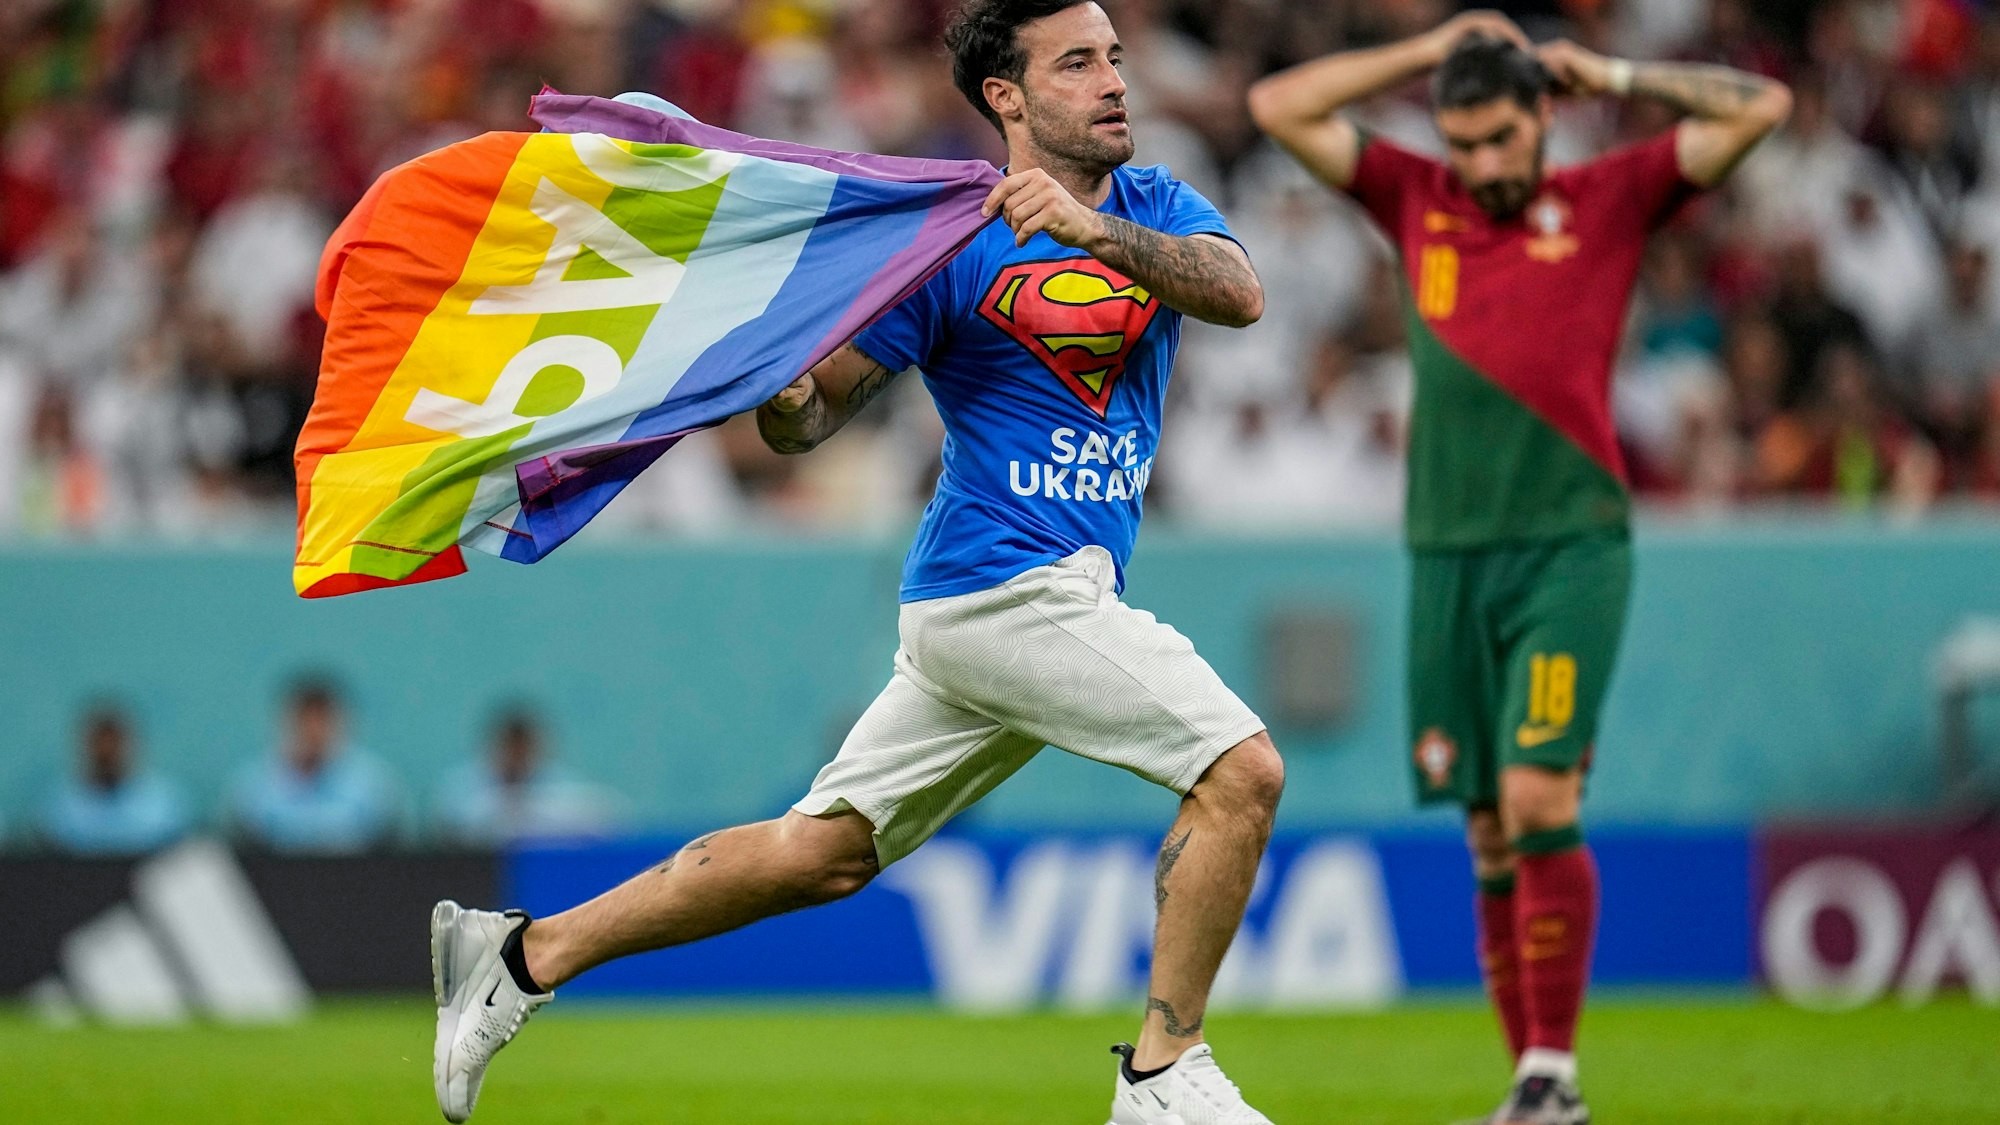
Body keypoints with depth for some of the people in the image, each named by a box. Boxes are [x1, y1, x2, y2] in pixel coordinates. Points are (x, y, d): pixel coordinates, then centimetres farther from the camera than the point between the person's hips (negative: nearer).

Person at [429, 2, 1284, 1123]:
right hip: (1004, 582, -7)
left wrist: (1097, 232, -26)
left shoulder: (1156, 207, 12)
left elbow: (1240, 293, -10)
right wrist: (779, 390, -27)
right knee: (1242, 768, -16)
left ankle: (525, 954, 17)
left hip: (1063, 594, 7)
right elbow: (813, 413, -3)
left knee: (822, 852, 10)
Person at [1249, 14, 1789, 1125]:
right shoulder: (1415, 201, 14)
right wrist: (1426, 52, 13)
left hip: (1570, 546, -3)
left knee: (1538, 799, -16)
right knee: (1489, 832, 3)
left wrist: (1611, 74, 7)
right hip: (1446, 558, 3)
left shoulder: (1610, 201, 7)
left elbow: (1761, 105, 4)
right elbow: (1278, 106, 14)